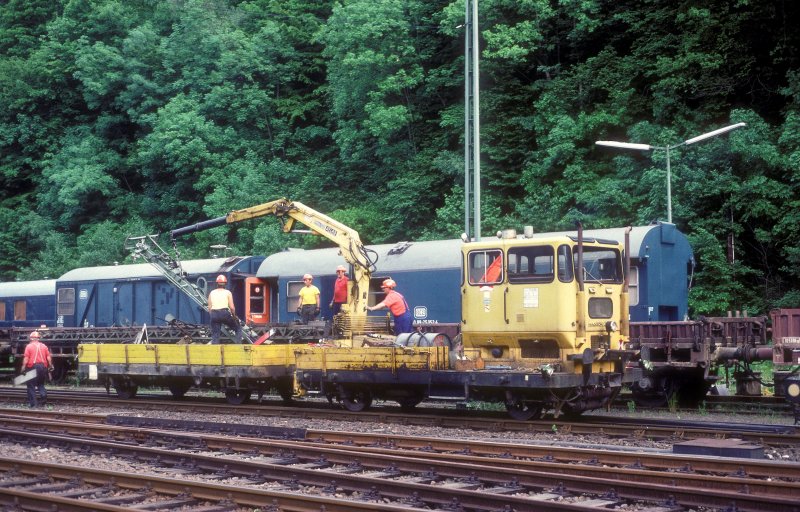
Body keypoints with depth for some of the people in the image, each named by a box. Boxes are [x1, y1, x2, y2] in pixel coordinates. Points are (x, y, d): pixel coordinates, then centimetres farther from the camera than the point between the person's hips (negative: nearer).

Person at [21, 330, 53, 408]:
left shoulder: (29, 346, -2)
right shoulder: (44, 346, 7)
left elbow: (26, 358, -8)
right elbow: (49, 357, 4)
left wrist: (23, 367, -8)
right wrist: (50, 366, 10)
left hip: (32, 366, -4)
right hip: (42, 366, 4)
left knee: (31, 385, 5)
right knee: (41, 383, 21)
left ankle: (32, 403, 3)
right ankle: (43, 395, -6)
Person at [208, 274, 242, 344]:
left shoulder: (212, 293, 13)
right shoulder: (227, 292, 4)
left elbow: (209, 308, 10)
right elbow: (232, 307, -1)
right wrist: (234, 315, 14)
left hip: (214, 314, 3)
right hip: (225, 313, -3)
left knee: (215, 334, 6)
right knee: (238, 329, 16)